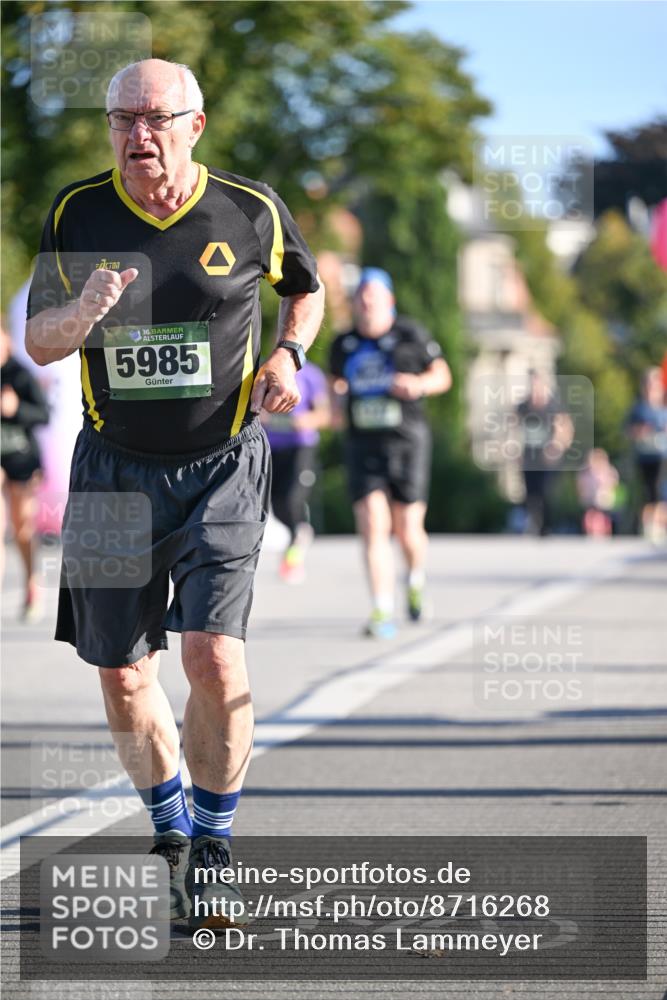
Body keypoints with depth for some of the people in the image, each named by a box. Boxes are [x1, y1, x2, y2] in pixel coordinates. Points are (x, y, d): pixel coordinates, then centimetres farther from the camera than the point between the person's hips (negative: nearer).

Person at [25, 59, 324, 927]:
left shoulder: (252, 212, -4)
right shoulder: (76, 214, -3)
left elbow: (306, 288, 17)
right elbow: (37, 343, 2)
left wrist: (288, 353, -2)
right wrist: (82, 315, -20)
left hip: (222, 466, -2)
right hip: (114, 468, 2)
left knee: (213, 655, -17)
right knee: (122, 675, 5)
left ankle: (213, 846, 1)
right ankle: (171, 832, 30)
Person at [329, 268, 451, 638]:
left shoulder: (411, 335, -1)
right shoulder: (343, 345, 8)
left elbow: (443, 375, 7)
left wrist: (420, 383, -13)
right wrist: (336, 392, 1)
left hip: (406, 441, -2)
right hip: (362, 444, 2)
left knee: (407, 530, 1)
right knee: (372, 526, -12)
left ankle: (416, 580, 36)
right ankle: (382, 611, -14)